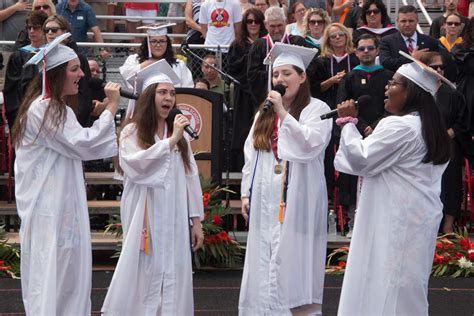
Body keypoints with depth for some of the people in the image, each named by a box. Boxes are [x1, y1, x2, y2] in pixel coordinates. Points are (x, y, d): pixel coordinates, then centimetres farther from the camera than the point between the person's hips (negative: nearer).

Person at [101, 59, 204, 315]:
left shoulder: (180, 135, 12)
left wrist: (196, 220, 7)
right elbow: (135, 164, -19)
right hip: (145, 217, -4)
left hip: (175, 218, 4)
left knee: (173, 281, 3)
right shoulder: (132, 132, -2)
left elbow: (191, 177, 11)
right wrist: (170, 141, -17)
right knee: (143, 277, -2)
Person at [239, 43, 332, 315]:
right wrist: (246, 193, 11)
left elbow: (309, 144, -17)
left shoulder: (316, 109, -2)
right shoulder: (264, 112, 16)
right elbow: (251, 155, 17)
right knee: (265, 265, 6)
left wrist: (284, 113, -17)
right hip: (266, 199, 6)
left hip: (298, 198, -6)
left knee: (294, 261, -7)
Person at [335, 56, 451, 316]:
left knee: (386, 287, -6)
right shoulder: (428, 127, 13)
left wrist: (348, 121, -6)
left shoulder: (399, 126, -18)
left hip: (397, 220, -10)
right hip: (419, 216, 10)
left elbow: (360, 159, -14)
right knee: (407, 285, 13)